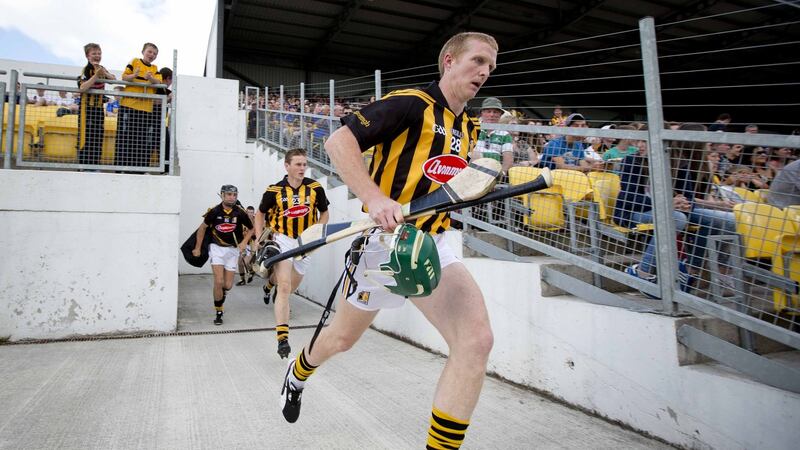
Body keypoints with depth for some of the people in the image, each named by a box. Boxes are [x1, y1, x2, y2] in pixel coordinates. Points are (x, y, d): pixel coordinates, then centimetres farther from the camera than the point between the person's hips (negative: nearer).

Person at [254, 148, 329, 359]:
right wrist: (259, 239, -2)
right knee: (285, 286, -15)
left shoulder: (315, 188, -8)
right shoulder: (274, 190, -8)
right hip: (283, 239, -3)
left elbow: (324, 213, 6)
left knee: (292, 286, 19)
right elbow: (260, 214, 7)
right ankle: (282, 338, -14)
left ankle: (272, 283, 56)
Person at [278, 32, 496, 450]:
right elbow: (338, 142, -18)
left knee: (476, 338, -18)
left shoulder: (467, 129, 14)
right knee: (343, 336, 17)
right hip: (386, 239, -5)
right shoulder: (410, 103, -10)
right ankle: (298, 373, 54)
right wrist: (376, 199, -29)